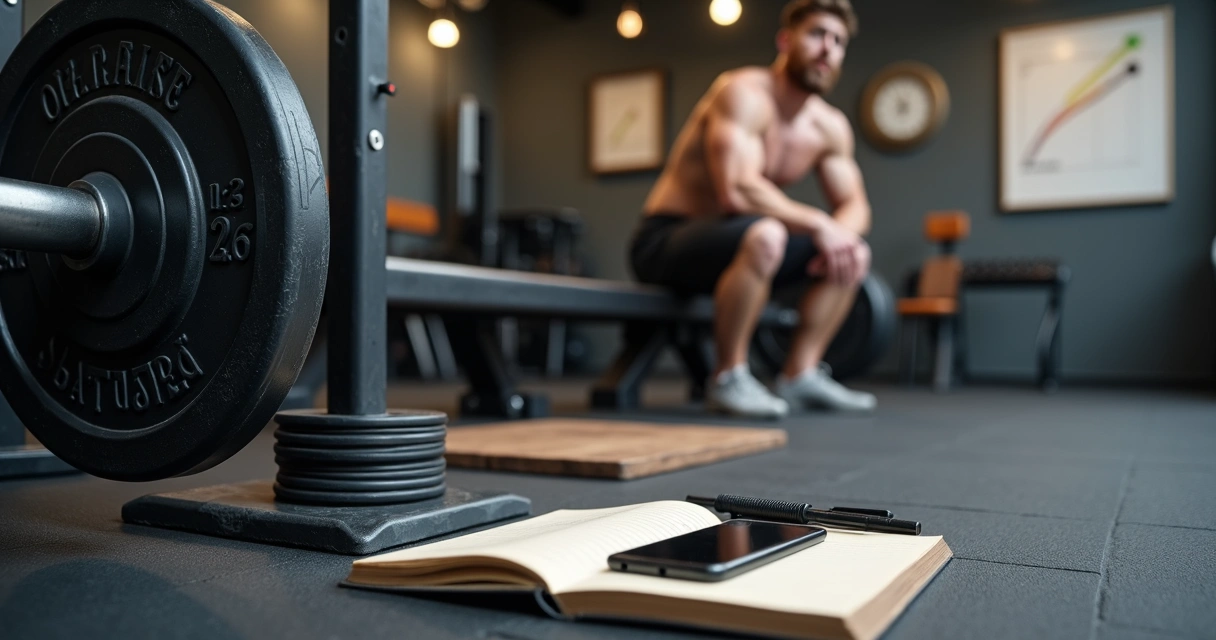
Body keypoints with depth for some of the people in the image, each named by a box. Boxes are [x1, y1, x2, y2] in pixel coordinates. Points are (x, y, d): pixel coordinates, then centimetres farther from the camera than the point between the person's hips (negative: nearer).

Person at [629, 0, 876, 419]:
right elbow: (738, 190, -32)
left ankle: (800, 375, 4)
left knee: (852, 255, 4)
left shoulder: (830, 127, 4)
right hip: (664, 239, -8)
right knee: (765, 235, -36)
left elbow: (854, 205, 7)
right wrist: (818, 223, -25)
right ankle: (728, 379, -22)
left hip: (728, 240, 8)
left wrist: (843, 233, -16)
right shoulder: (745, 93, -20)